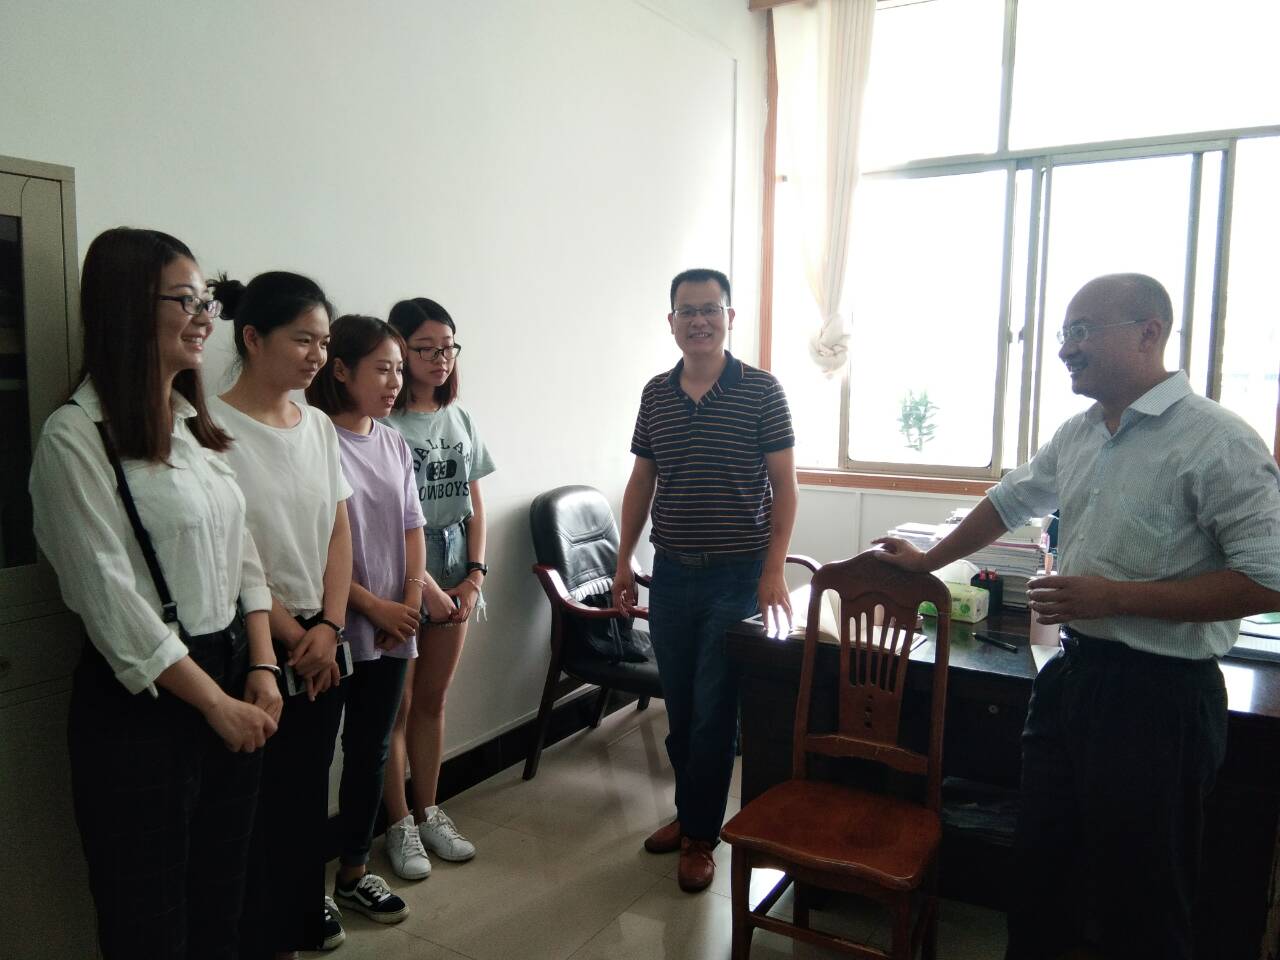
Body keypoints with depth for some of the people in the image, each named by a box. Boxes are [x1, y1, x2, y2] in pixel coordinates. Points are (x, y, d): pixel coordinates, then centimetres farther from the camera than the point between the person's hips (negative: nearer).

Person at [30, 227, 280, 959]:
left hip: (231, 675, 7)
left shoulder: (200, 426, 9)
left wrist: (261, 667, -1)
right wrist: (215, 702, -13)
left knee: (223, 898, 19)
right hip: (141, 702, -6)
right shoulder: (76, 437, -13)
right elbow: (111, 600, -17)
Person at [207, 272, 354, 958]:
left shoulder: (317, 425, 5)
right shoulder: (214, 427, -15)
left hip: (321, 640, 6)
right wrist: (292, 637, -11)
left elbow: (339, 532, 6)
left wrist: (329, 626, -5)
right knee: (260, 793, 9)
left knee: (310, 784, 18)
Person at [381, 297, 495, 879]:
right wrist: (426, 586, -16)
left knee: (432, 700, 16)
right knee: (398, 704, 7)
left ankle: (429, 813, 30)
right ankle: (399, 824, 23)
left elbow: (474, 505, 10)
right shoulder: (384, 422, -13)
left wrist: (474, 574, -1)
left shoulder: (459, 420, 8)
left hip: (455, 575, 6)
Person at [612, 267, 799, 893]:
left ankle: (700, 834, 19)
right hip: (671, 572, 4)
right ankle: (692, 810, 34)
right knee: (679, 706, 15)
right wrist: (623, 561, 9)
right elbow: (641, 481, 11)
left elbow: (784, 485, -6)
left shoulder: (761, 391, -7)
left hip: (737, 575, -4)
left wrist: (774, 570, -13)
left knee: (714, 711, 2)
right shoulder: (656, 394, 6)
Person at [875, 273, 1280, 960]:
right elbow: (1009, 503, 23)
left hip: (1159, 695, -7)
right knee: (1040, 863, 20)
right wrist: (927, 561, 29)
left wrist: (1116, 597, -21)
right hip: (1072, 673, 7)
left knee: (1138, 902, 8)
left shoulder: (1216, 441, -15)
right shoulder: (1078, 435, 9)